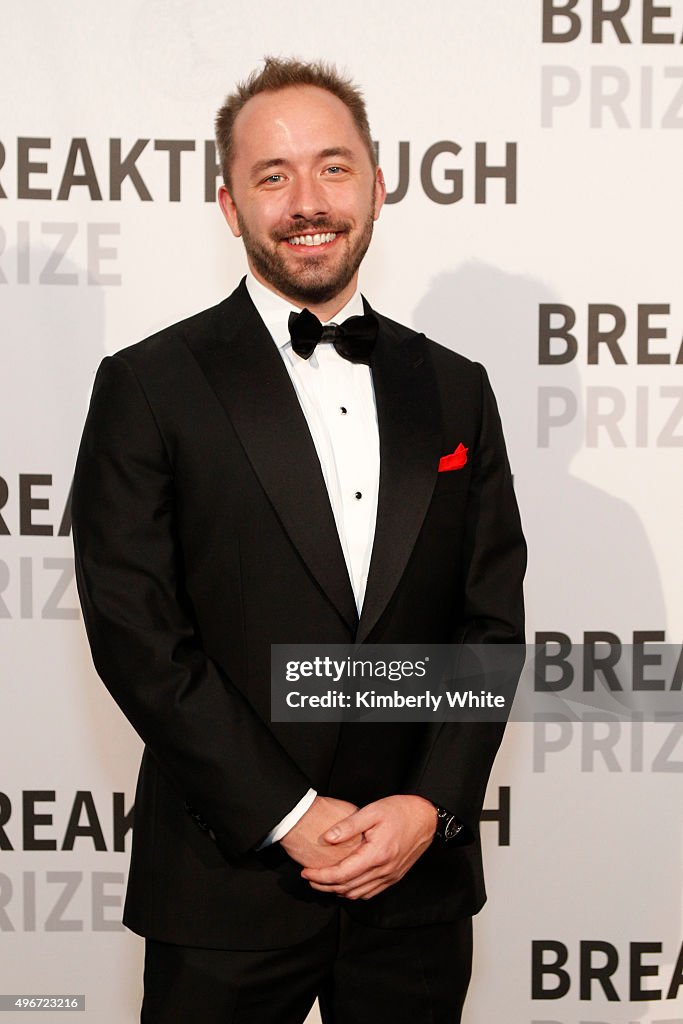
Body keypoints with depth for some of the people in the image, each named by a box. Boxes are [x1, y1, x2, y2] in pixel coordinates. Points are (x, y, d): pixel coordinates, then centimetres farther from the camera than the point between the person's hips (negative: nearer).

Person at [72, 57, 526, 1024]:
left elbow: (494, 619, 5)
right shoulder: (150, 386, -4)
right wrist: (289, 817, -13)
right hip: (229, 886, -3)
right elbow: (136, 632, -10)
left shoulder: (454, 389, 7)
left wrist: (432, 805, -8)